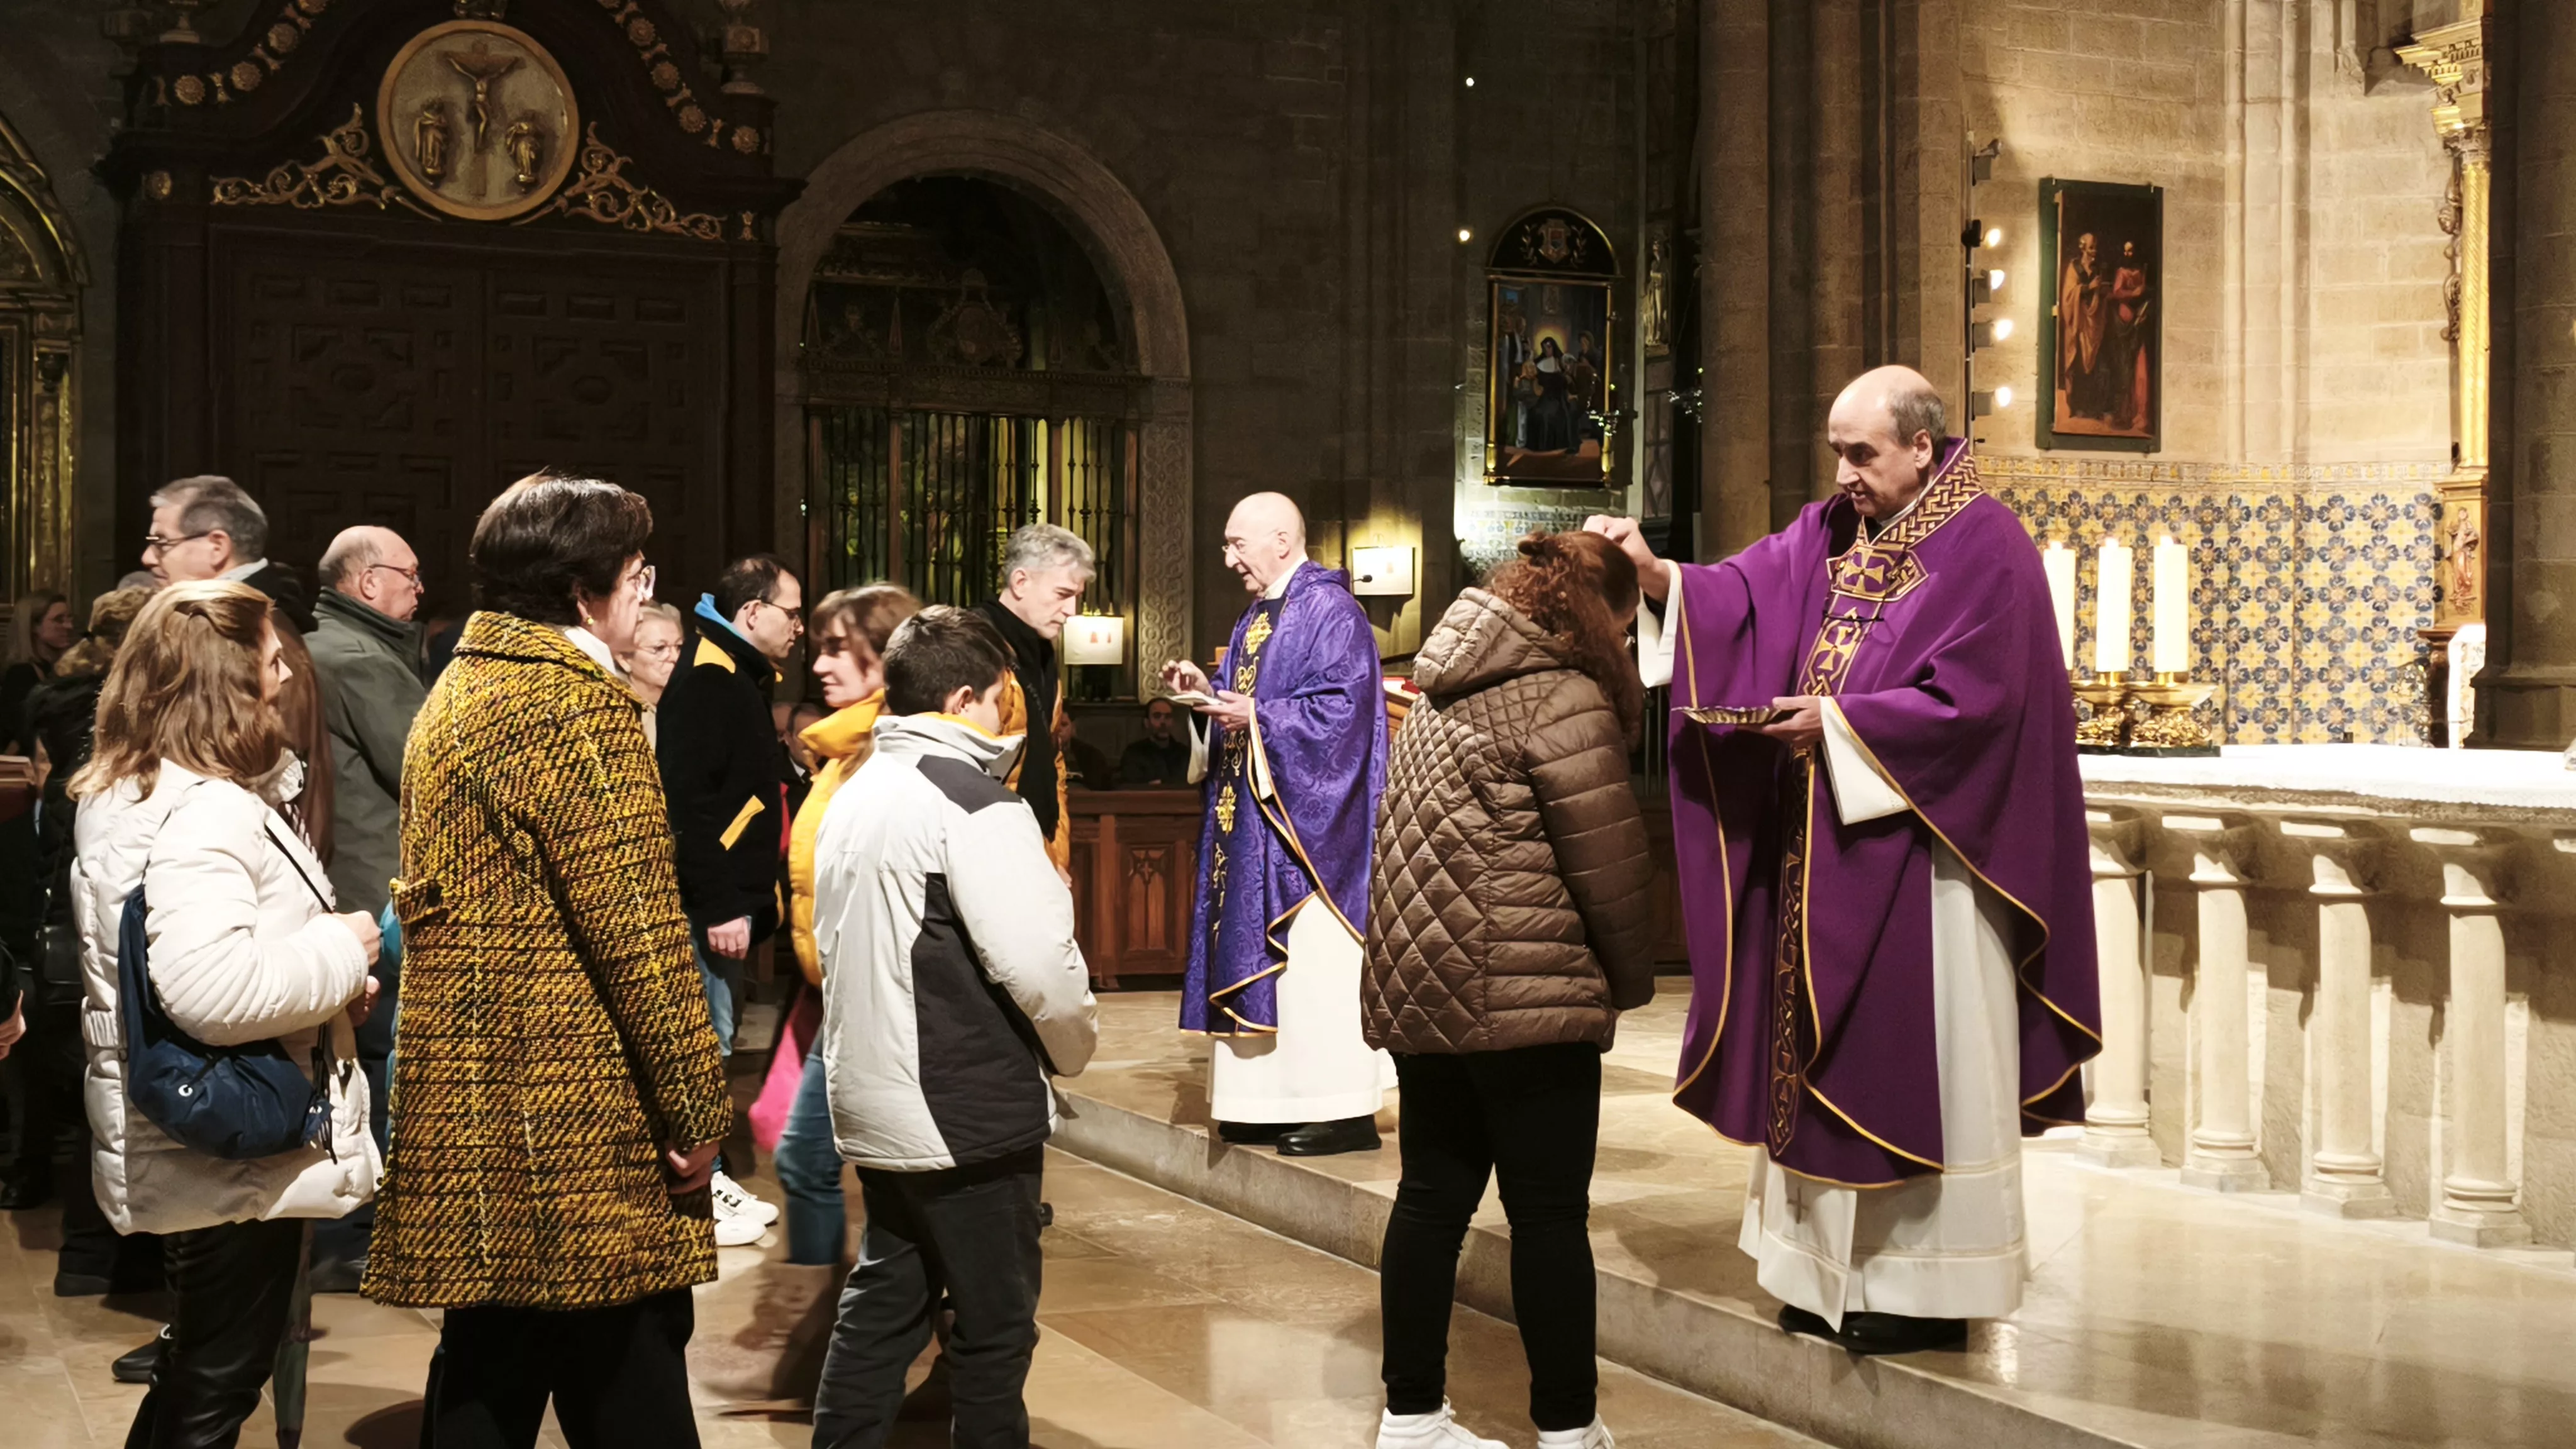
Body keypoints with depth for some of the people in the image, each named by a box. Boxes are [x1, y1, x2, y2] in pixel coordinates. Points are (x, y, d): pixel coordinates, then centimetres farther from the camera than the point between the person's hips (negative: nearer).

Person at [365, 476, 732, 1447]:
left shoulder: (454, 695, 16)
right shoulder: (576, 703, -13)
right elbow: (636, 926, -18)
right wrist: (699, 1106, -12)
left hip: (469, 1103, 9)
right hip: (578, 1117, -9)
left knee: (489, 1362, 15)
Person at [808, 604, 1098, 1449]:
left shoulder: (855, 795, 11)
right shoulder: (973, 802, -16)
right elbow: (1040, 964, -21)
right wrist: (1075, 1048, -3)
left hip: (875, 1106, 8)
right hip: (970, 1113, -8)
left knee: (882, 1304, 16)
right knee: (994, 1324, 5)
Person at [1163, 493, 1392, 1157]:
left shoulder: (1330, 613, -13)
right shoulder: (1258, 617, 16)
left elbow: (1342, 711, -21)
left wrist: (1258, 718, -22)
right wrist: (1205, 690, 4)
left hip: (1307, 820, -10)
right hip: (1252, 819, 10)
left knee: (1315, 960, -8)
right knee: (1262, 954, 9)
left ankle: (1343, 1108, -3)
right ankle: (1274, 1100, 15)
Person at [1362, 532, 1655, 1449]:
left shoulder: (1448, 688, 14)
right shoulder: (1563, 697, -12)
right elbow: (1609, 861, -13)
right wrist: (1632, 979, 2)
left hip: (1415, 985, 8)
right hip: (1525, 993, -8)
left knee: (1433, 1195, 13)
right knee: (1549, 1212, 1)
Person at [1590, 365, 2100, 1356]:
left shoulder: (1986, 549, -10)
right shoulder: (1830, 531, 11)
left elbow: (1972, 701, -17)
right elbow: (1743, 596, 2)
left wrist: (1841, 720, -18)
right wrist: (1658, 575, -15)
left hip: (1923, 851, -7)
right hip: (1826, 851, 7)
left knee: (1915, 1056, 0)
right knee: (1830, 1056, 10)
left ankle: (1929, 1283, 10)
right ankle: (1840, 1267, 20)